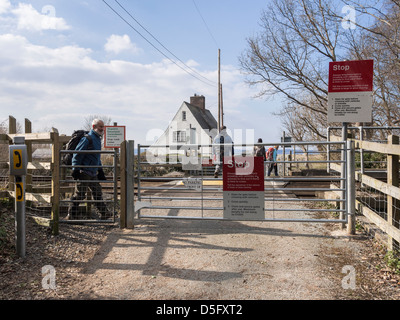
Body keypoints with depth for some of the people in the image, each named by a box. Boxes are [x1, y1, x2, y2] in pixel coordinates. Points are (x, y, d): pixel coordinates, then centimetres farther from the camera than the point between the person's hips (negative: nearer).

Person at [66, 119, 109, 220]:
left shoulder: (97, 139, 18)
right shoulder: (87, 139, -12)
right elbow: (77, 154, -14)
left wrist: (100, 171, 24)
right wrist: (75, 169, -17)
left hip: (93, 174, 9)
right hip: (84, 173, -9)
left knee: (98, 193, 12)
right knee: (79, 195, -4)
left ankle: (104, 214, 19)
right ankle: (71, 215, 5)